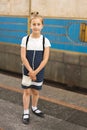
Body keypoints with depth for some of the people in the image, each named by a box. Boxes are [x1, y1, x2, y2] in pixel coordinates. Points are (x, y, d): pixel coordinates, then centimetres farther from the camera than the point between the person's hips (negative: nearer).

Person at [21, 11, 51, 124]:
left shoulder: (45, 40, -8)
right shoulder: (25, 39, -8)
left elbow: (45, 59, -10)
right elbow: (23, 57, -9)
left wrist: (35, 72, -15)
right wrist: (31, 71, -15)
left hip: (39, 71, 1)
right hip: (27, 70, 0)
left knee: (36, 91, 14)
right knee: (27, 91, 6)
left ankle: (34, 108, 39)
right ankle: (26, 113, 21)